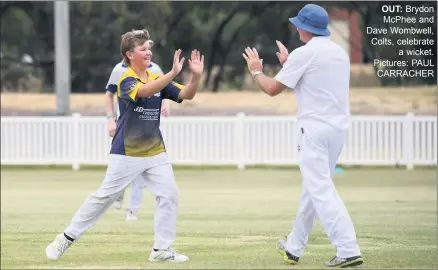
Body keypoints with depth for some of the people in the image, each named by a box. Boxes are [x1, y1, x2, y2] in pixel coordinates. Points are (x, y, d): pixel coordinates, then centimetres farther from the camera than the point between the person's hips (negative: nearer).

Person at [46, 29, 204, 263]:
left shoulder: (158, 79, 5)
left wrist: (196, 76, -20)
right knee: (104, 197, -2)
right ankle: (67, 237, 10)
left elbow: (186, 95, -1)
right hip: (126, 154, -6)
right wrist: (173, 74, -46)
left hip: (155, 153, 6)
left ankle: (162, 250, 3)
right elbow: (144, 91, -35)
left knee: (169, 195, -4)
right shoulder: (126, 80, -14)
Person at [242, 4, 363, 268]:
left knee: (321, 190, -10)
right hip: (340, 127, 8)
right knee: (313, 187, 18)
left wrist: (256, 70, 15)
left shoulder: (304, 53, -9)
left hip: (315, 128, -8)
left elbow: (273, 89, -4)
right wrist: (288, 64, 35)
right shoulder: (341, 53, 13)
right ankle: (294, 247, 28)